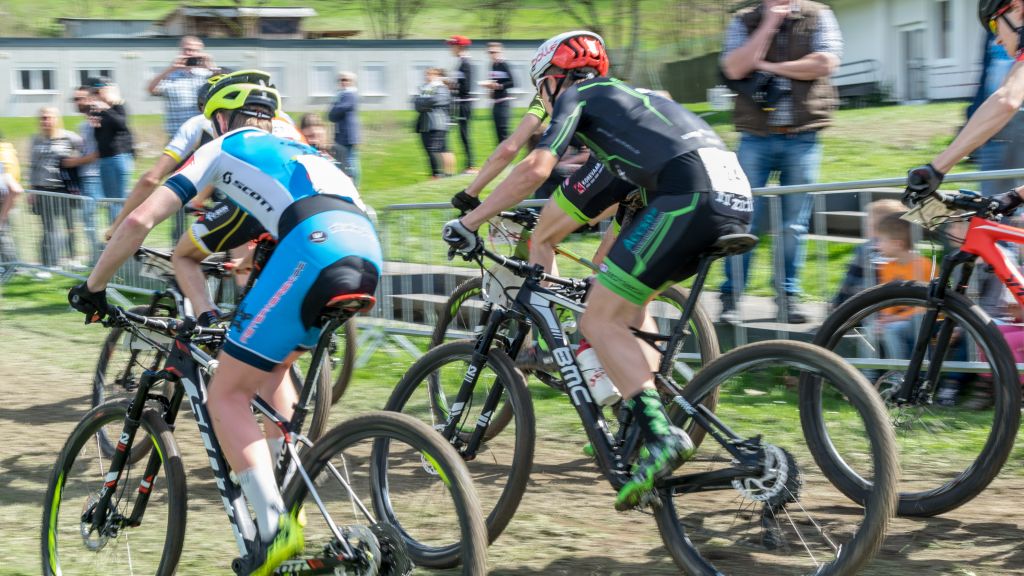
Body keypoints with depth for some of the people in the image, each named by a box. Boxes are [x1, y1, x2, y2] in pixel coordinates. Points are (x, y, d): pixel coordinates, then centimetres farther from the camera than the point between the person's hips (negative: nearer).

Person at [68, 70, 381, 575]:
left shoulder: (221, 150, 21)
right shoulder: (294, 150, 39)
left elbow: (140, 220, 13)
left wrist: (93, 287, 25)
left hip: (313, 247, -7)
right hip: (367, 251, 7)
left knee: (226, 396, 3)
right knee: (270, 369, 29)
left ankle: (276, 529, -11)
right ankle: (291, 499, 23)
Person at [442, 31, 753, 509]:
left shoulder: (576, 96, 13)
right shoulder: (629, 96, 36)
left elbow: (536, 168, -3)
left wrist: (468, 223, 2)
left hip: (689, 196, -8)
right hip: (736, 200, 8)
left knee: (600, 321, -3)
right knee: (627, 304, 24)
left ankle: (662, 436, -18)